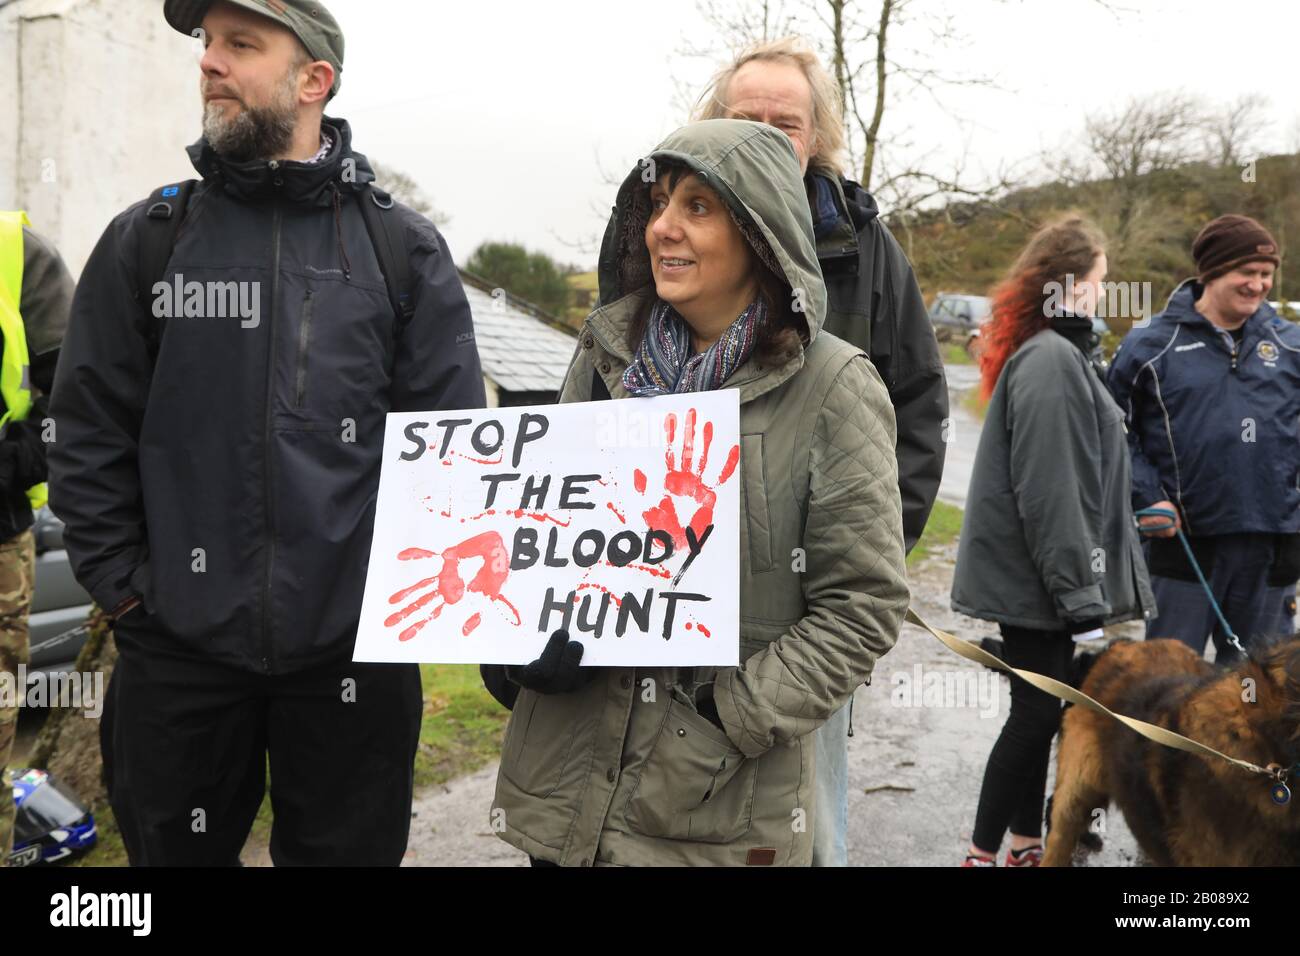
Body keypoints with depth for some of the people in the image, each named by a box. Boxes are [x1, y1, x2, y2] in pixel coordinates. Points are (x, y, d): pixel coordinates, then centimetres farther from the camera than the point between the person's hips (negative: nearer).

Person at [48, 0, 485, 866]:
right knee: (177, 850, 17)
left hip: (356, 649, -1)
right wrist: (123, 587, -2)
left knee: (349, 847, 15)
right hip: (177, 650, 1)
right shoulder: (145, 240, 3)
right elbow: (91, 437, 4)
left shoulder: (404, 248, 0)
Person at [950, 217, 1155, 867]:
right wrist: (1081, 595, -21)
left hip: (1033, 573, 10)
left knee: (1039, 710, 15)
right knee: (1037, 714, -2)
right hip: (1034, 576, -10)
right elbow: (1049, 493, -23)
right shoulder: (1051, 361, -18)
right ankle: (983, 853, 9)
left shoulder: (1055, 354, 15)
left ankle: (1026, 843, 27)